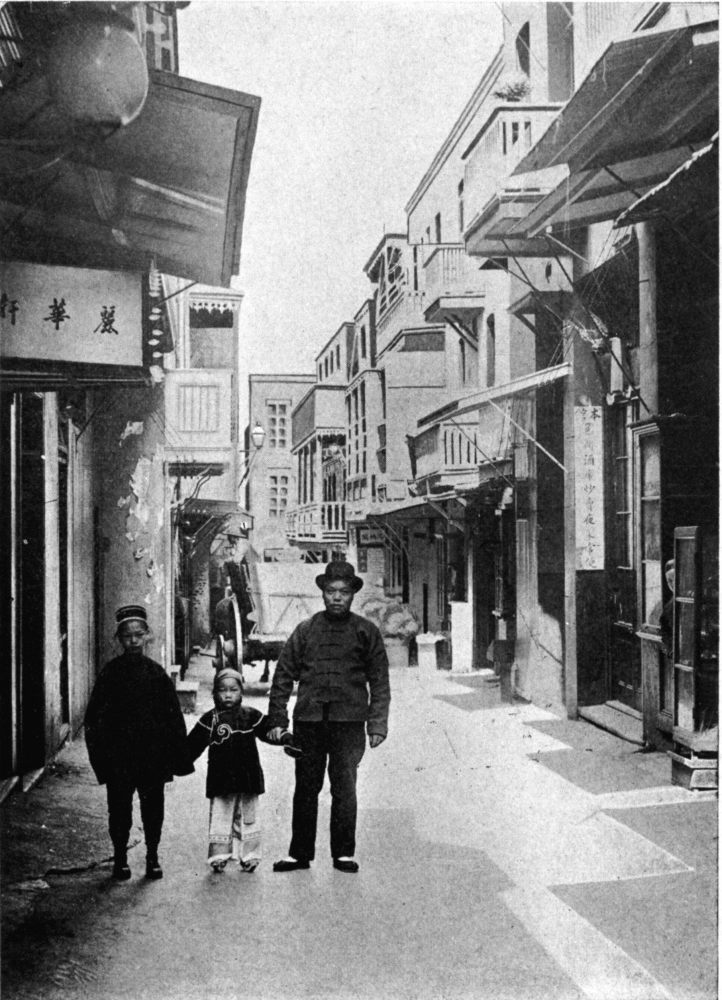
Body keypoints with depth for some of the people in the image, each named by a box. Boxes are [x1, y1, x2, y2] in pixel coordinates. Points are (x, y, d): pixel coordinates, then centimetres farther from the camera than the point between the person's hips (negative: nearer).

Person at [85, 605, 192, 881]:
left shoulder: (156, 673, 2)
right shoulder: (110, 672, 0)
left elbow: (173, 715, 3)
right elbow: (94, 714, 0)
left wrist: (176, 756, -2)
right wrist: (99, 752, -7)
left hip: (153, 753, 1)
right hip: (119, 753, -1)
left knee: (153, 807, 5)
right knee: (119, 807, 4)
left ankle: (152, 856, 19)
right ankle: (120, 858, 19)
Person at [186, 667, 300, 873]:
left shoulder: (251, 716, 4)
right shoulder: (210, 720, -1)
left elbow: (271, 730, 9)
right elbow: (192, 746, 0)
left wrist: (286, 740, -5)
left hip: (248, 778, 2)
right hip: (221, 780, -2)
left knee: (248, 818, 8)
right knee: (219, 817, 0)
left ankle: (249, 856, 16)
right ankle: (218, 856, 7)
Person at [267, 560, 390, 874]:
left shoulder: (366, 632, 5)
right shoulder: (305, 631, 8)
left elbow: (380, 682, 5)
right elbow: (283, 676, 9)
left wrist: (377, 724, -3)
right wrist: (277, 719, 2)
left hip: (349, 721, -2)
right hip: (308, 719, 2)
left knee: (344, 789, 0)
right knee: (305, 788, 7)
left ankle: (344, 853, 13)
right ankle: (300, 853, 17)